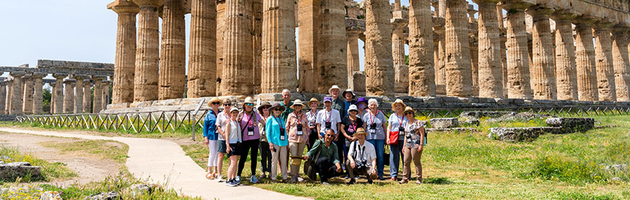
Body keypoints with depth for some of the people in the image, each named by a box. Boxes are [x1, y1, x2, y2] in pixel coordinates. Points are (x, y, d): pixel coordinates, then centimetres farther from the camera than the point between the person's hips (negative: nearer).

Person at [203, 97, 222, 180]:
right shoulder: (209, 114, 0)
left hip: (219, 136, 4)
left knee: (218, 153, 7)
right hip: (212, 136, -4)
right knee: (212, 153, -6)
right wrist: (205, 137, -6)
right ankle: (209, 171, 2)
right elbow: (205, 126, 0)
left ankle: (215, 171, 17)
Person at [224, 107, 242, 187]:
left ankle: (233, 179, 11)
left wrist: (240, 143, 14)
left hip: (238, 144, 7)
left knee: (235, 162, 6)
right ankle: (228, 180, -14)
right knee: (233, 162, -14)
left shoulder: (238, 122, 17)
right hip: (231, 144, -7)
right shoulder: (229, 123, -4)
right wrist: (228, 146, -16)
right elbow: (227, 135, -8)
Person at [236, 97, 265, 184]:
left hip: (255, 139, 2)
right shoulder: (241, 115, 2)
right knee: (243, 158, -3)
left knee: (254, 158, 6)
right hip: (245, 140, -2)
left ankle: (253, 176, 15)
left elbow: (264, 122, 20)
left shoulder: (255, 114, 9)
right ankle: (238, 176, 8)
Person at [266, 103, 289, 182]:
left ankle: (284, 177, 10)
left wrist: (287, 140, 13)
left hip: (283, 142, 5)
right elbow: (267, 131, -1)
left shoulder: (281, 119, 17)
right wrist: (270, 142, -9)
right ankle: (273, 178, 5)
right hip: (275, 142, -5)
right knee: (274, 160, -1)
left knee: (284, 160, 4)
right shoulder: (270, 119, 2)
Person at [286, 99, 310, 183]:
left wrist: (307, 139, 12)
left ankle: (297, 174, 13)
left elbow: (307, 128, 14)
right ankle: (293, 176, -9)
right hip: (293, 138, -2)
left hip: (302, 138, 2)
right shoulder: (290, 115, 5)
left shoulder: (304, 116, 9)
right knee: (294, 157, -10)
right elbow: (287, 127, 9)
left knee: (299, 157, 6)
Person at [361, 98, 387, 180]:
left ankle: (380, 174, 5)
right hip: (370, 137, 0)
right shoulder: (366, 115, 7)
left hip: (380, 137, 1)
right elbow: (364, 127, 8)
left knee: (380, 155, -1)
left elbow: (384, 126, 11)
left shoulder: (381, 114, 8)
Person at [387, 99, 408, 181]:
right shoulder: (392, 116, 16)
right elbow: (389, 127, 12)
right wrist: (387, 137, 1)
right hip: (394, 139, 1)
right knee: (394, 156, -3)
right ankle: (394, 175, 2)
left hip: (404, 138, -1)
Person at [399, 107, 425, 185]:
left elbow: (422, 134, -9)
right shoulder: (406, 124, 16)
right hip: (408, 145, 7)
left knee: (416, 162, -2)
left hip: (416, 145, -7)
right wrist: (404, 145, 19)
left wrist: (421, 145, -15)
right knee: (406, 162, 3)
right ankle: (405, 178, 8)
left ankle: (419, 179, 6)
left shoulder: (418, 122, -6)